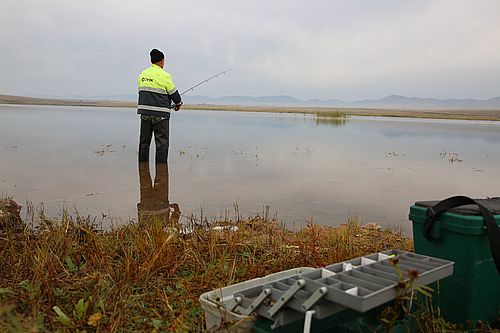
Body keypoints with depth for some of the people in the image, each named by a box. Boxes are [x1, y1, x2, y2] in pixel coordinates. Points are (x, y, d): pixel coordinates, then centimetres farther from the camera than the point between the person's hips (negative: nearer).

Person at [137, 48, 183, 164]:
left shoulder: (142, 74, 10)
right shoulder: (164, 75, -9)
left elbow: (142, 92, 16)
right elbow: (173, 93, -4)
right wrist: (178, 103, 16)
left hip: (144, 112, 6)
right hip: (160, 115, -6)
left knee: (144, 142, 11)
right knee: (162, 143, -1)